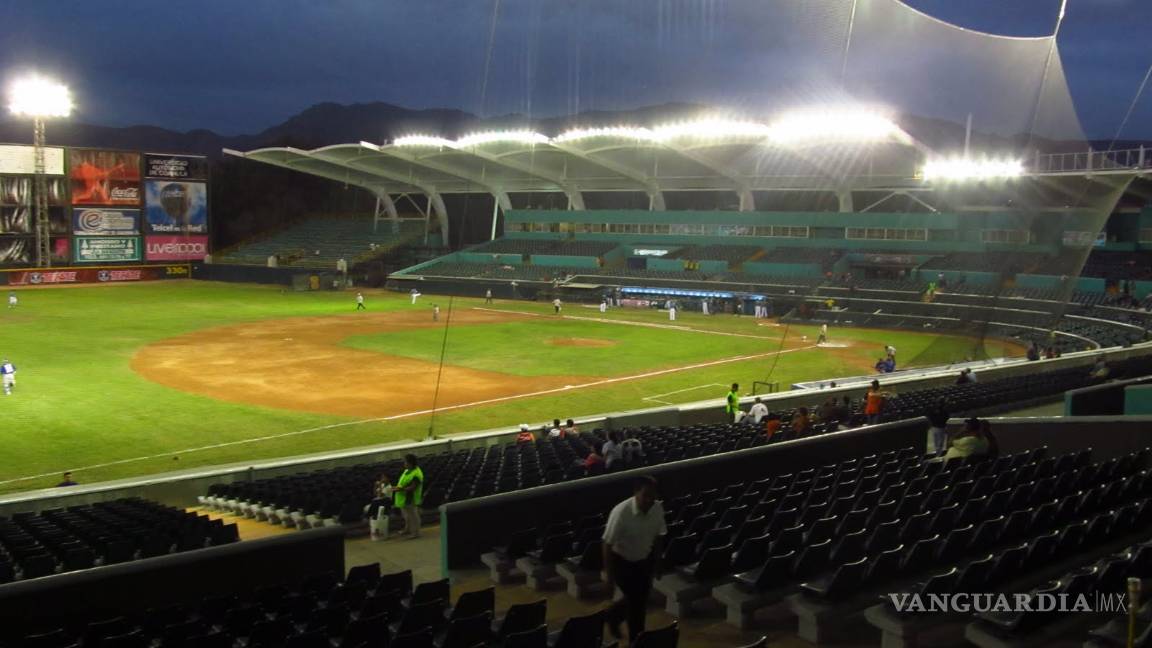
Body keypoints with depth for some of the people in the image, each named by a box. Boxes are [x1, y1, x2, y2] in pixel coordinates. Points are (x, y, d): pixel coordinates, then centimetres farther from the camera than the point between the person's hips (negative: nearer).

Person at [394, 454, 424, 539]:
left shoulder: (416, 474, -25)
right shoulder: (407, 471, 7)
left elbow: (413, 487, -27)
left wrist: (402, 489, -30)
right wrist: (398, 487, 6)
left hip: (411, 499, -10)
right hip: (404, 498, 10)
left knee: (412, 515, 2)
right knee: (407, 515, 24)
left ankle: (415, 533, 13)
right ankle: (408, 530, 40)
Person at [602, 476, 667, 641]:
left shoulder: (658, 508, -14)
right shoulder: (621, 512, -30)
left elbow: (657, 536, 1)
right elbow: (608, 543, -22)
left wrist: (654, 562, 7)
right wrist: (608, 571, -18)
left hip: (644, 560, 5)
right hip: (622, 561, -5)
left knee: (641, 599, 11)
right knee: (636, 600, -4)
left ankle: (612, 616, 40)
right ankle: (636, 639, 18)